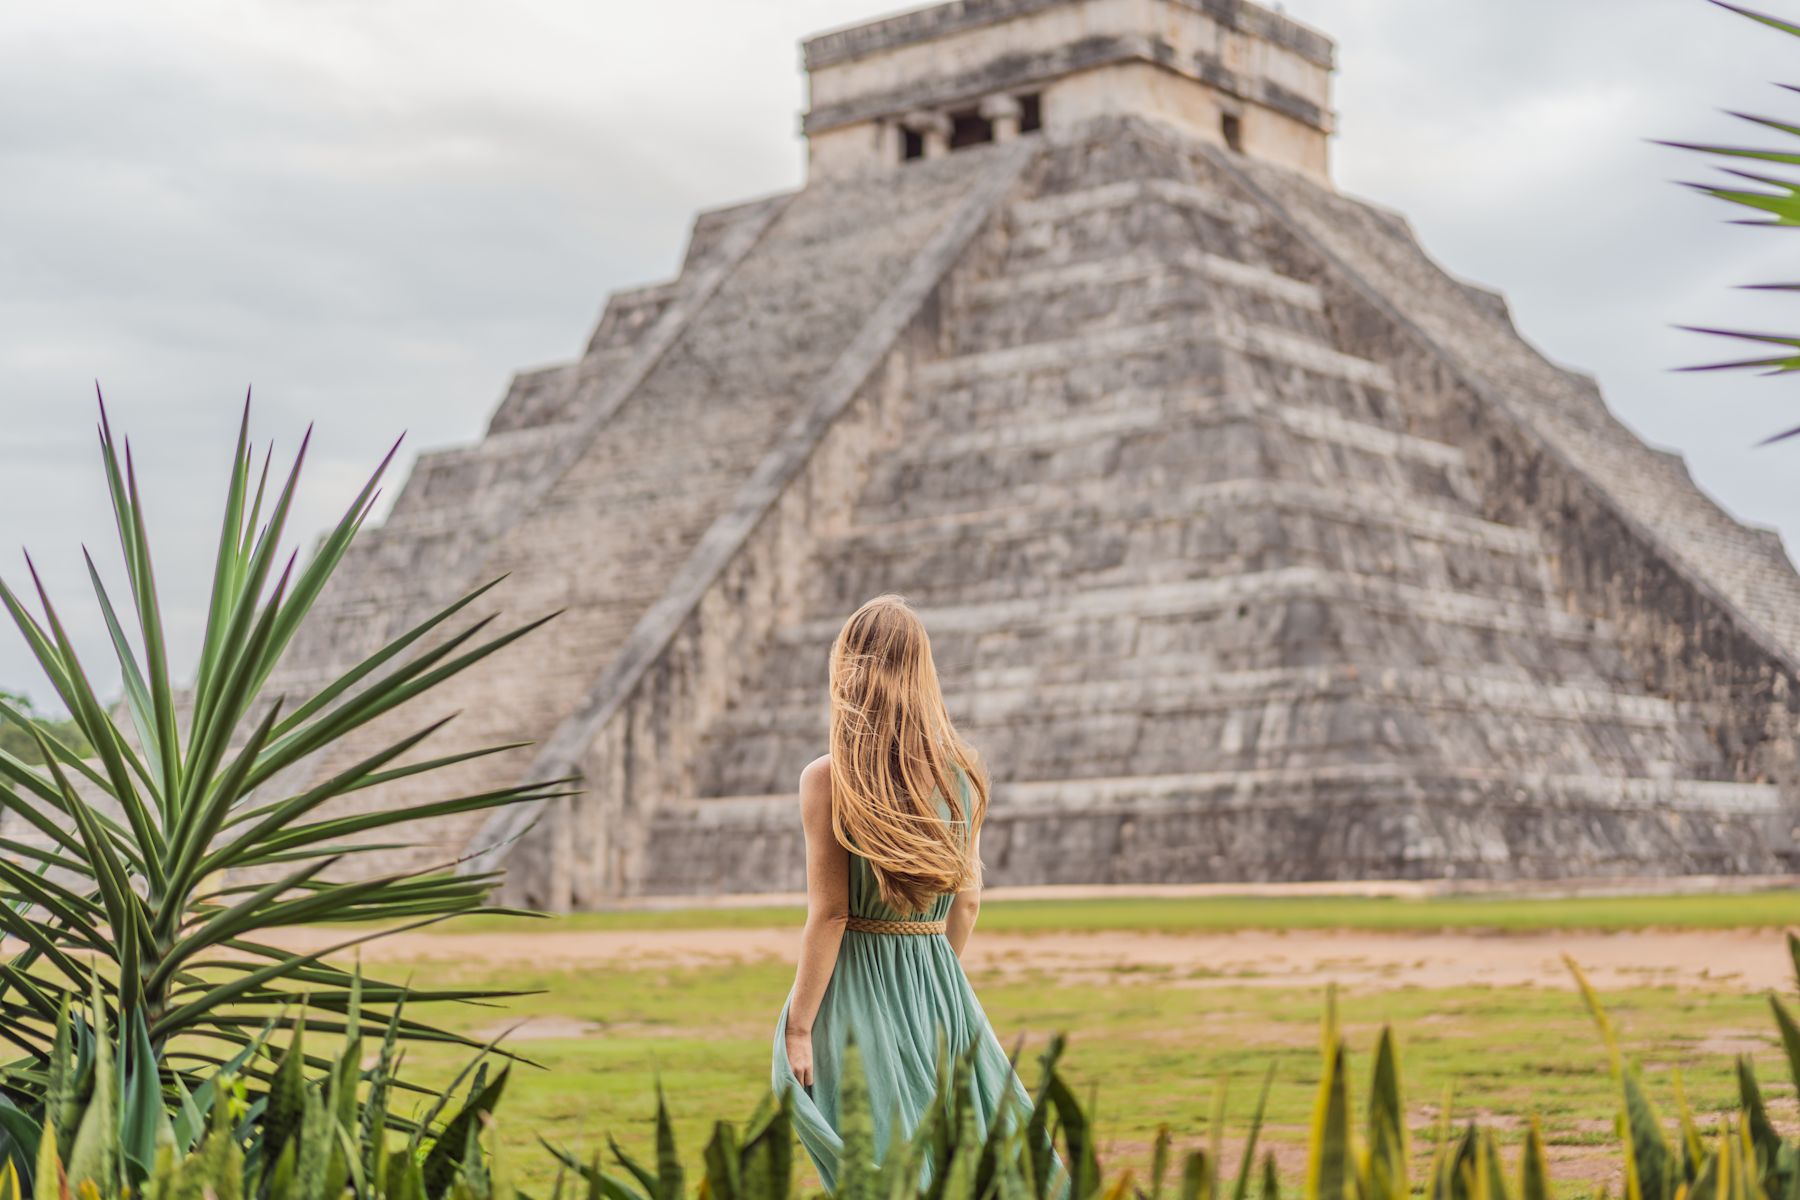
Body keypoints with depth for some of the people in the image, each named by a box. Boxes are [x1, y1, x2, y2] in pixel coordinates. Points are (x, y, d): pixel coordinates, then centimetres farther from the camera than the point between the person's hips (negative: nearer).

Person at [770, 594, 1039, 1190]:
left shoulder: (828, 778, -12)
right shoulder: (962, 771, 3)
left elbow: (829, 914, -14)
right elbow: (968, 901, 8)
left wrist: (797, 1027, -9)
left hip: (857, 984, -4)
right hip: (942, 985, 5)